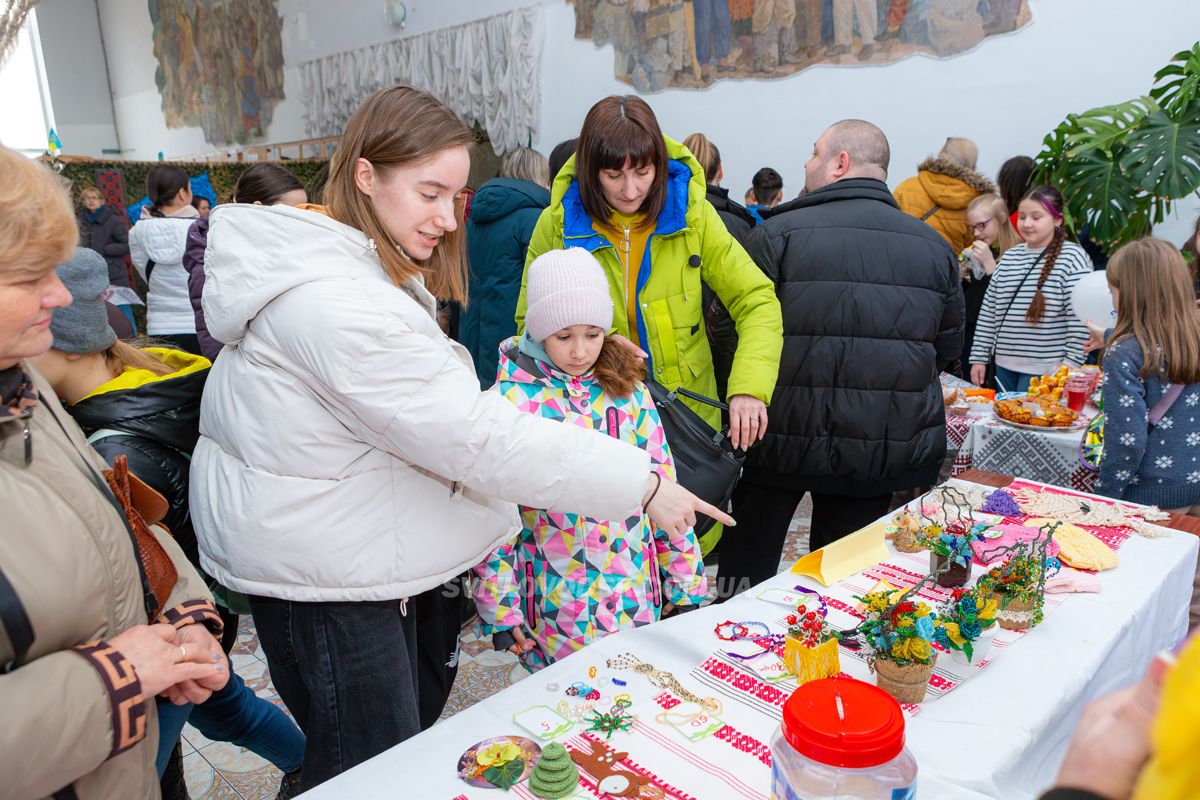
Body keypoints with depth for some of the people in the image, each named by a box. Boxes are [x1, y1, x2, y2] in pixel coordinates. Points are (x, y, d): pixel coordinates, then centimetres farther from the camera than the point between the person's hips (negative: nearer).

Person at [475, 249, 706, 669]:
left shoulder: (628, 391, 0)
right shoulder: (512, 400, -10)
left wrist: (687, 581, 7)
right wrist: (499, 608, -6)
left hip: (636, 598, 3)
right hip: (555, 610, -3)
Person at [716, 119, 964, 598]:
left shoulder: (778, 233, -9)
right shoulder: (934, 245, 5)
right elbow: (948, 348, 14)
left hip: (785, 435, -3)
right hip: (887, 446, 4)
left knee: (748, 559, 13)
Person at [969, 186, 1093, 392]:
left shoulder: (1072, 258, -7)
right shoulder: (1009, 257, 9)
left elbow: (1079, 320, -11)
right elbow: (988, 310, 11)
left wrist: (1070, 367, -15)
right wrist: (979, 357, 8)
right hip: (1004, 365, 6)